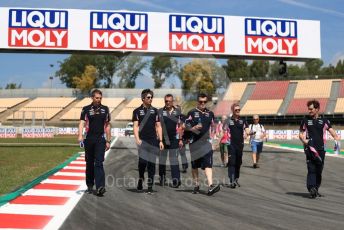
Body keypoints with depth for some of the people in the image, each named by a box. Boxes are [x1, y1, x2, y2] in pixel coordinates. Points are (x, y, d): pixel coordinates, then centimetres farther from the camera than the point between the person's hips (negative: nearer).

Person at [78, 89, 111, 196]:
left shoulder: (105, 109, 7)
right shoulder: (86, 109, 2)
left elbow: (107, 126, 12)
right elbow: (82, 123, -8)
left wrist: (108, 141, 9)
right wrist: (80, 136, -26)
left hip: (100, 139, 0)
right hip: (89, 139, 1)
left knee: (99, 163, -10)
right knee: (89, 163, 10)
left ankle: (100, 187, -18)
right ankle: (90, 186, 23)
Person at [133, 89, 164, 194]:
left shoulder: (155, 111, 12)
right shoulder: (137, 111, 5)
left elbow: (158, 126, 12)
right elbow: (135, 126, -2)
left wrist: (160, 141, 4)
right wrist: (137, 139, -16)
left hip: (153, 141, 2)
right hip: (143, 141, -2)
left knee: (152, 163, 1)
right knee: (142, 161, -11)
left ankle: (150, 186, 8)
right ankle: (140, 180, 17)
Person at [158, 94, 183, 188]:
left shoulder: (177, 112, 4)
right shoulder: (159, 112, 2)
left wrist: (180, 139, 1)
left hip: (174, 139, 0)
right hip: (162, 139, 1)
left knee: (174, 159, 0)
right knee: (162, 159, 8)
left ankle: (176, 179, 1)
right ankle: (162, 178, 19)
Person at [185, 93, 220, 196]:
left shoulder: (210, 113, 12)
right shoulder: (192, 113, 1)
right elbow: (186, 126, -1)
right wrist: (193, 128, -20)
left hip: (206, 142, 1)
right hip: (195, 142, -1)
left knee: (208, 164, -12)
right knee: (195, 165, 9)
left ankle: (210, 186, -21)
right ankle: (196, 185, 23)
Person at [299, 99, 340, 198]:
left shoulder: (324, 121, 9)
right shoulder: (305, 120, 7)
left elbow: (332, 131, 3)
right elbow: (300, 134, 10)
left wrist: (337, 139, -16)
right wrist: (304, 140, -10)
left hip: (321, 149, 2)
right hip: (310, 148, -2)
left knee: (319, 170, 8)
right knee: (311, 169, -12)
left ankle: (316, 189, 20)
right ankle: (311, 189, -18)